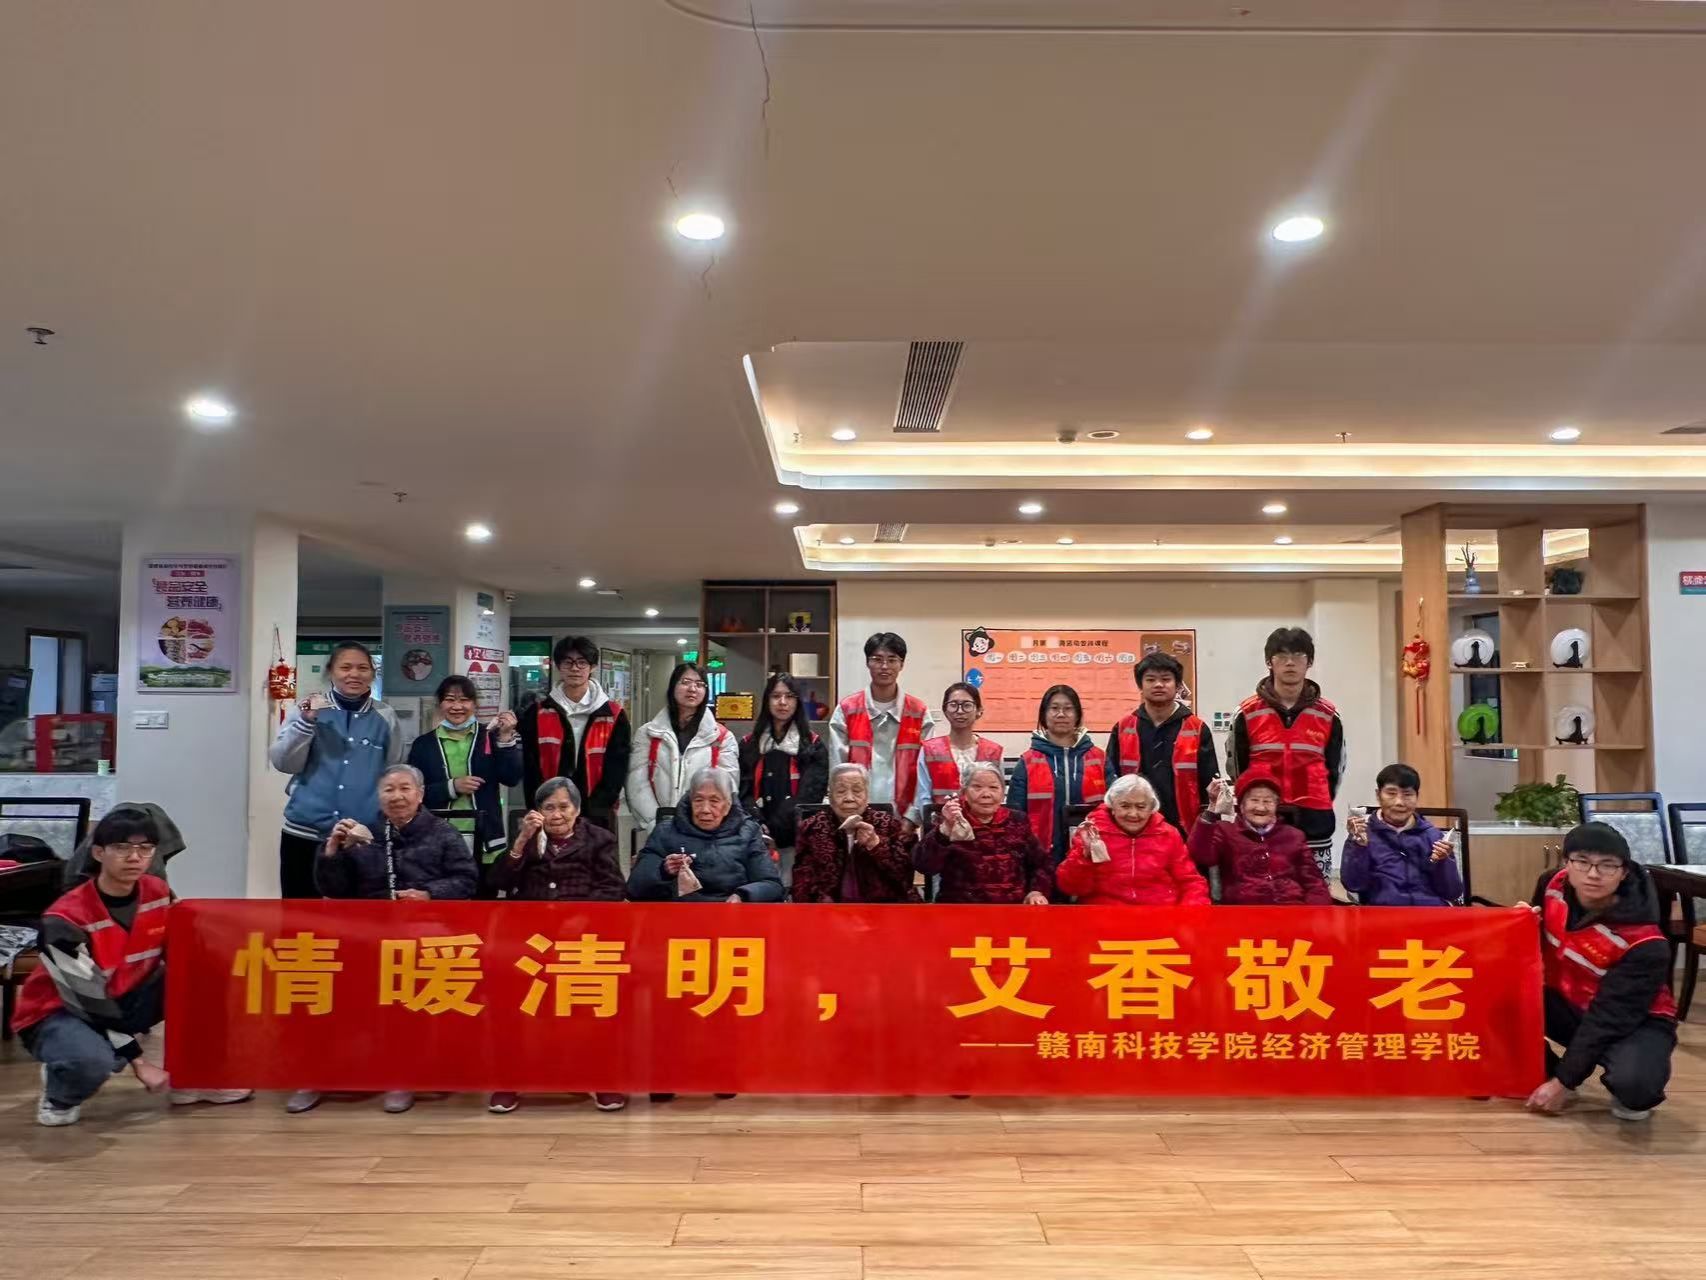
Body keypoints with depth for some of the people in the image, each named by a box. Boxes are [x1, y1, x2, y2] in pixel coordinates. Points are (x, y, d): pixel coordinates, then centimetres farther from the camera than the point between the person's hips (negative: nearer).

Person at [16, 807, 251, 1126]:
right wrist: (138, 1060, -23)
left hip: (124, 1000, 6)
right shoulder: (64, 919, -27)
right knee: (92, 1059, -38)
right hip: (57, 1013, -6)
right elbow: (88, 999, -25)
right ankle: (59, 1095, -1)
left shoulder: (159, 894, -10)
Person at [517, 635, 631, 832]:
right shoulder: (536, 714, 5)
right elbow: (531, 771, 2)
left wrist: (588, 816, -11)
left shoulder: (614, 716, 2)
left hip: (597, 821, -1)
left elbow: (616, 773, -2)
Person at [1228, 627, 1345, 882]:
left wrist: (1316, 808, 10)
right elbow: (1236, 768, 7)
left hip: (1314, 827, 1)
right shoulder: (1248, 713, 0)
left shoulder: (1328, 715, 4)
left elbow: (1334, 768, 13)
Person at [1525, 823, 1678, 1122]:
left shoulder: (1644, 944, -29)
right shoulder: (1553, 885, -14)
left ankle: (1633, 1096, 3)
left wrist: (1564, 1081, -25)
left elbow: (1610, 1018, -26)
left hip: (1635, 1022, -5)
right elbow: (1536, 943, 7)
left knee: (1632, 1083, -36)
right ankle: (1544, 1071, 5)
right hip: (1568, 1003, 5)